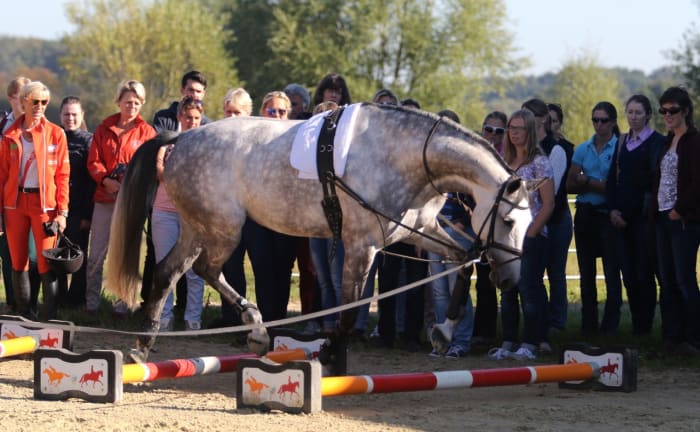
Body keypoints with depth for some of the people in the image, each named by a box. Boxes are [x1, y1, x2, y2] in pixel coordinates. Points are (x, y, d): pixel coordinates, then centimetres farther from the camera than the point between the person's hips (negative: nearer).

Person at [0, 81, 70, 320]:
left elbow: (62, 175, 0)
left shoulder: (56, 134, 1)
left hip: (44, 203, -2)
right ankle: (24, 316, 13)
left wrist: (62, 211, -7)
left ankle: (50, 318, -5)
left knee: (46, 263, -7)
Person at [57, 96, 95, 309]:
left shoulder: (88, 141, 0)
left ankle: (76, 298, 11)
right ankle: (59, 298, 14)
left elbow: (92, 179, -4)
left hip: (79, 209, -3)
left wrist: (87, 213, -9)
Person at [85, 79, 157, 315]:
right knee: (96, 253, 1)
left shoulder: (147, 132, 5)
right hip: (105, 198, 1)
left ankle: (124, 302, 10)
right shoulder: (104, 129, 9)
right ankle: (91, 301, 11)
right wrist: (106, 180, -15)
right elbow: (93, 161, 4)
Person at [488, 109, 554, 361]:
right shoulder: (506, 161, 14)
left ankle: (530, 345, -4)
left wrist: (530, 235, -14)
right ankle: (508, 344, 12)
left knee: (529, 288, -8)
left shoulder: (539, 162, -6)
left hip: (531, 236, -7)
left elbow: (548, 204, -10)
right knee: (507, 290, 8)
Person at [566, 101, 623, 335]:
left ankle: (610, 324, 1)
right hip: (585, 214, 5)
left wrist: (587, 182, -9)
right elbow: (570, 185, 5)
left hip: (608, 215, -5)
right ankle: (588, 323, 12)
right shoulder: (583, 149, 11)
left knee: (612, 271, -3)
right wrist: (600, 184, -9)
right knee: (586, 271, 7)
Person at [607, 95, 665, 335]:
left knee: (644, 272, -5)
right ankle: (636, 323, 13)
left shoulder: (657, 142, -3)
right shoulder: (622, 142, 15)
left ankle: (644, 325, 2)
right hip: (621, 216, 5)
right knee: (628, 272, 5)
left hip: (644, 215, -5)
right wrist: (613, 209, 2)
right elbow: (612, 177, 13)